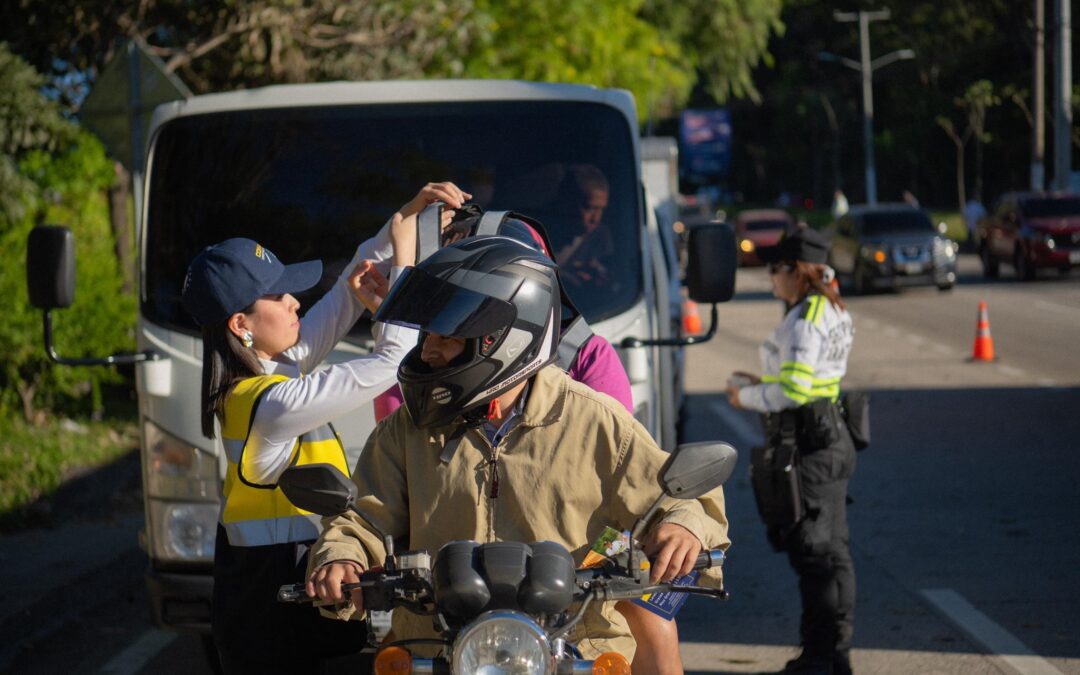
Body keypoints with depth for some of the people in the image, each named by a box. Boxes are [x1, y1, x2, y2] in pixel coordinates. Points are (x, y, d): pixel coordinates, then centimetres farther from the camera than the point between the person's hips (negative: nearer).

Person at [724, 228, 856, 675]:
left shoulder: (803, 322, -18)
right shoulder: (835, 312, 13)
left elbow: (792, 391, -23)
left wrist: (746, 398, -8)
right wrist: (764, 382, 17)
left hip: (806, 445, -10)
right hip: (829, 436, 10)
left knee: (816, 553, -6)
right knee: (829, 551, 13)